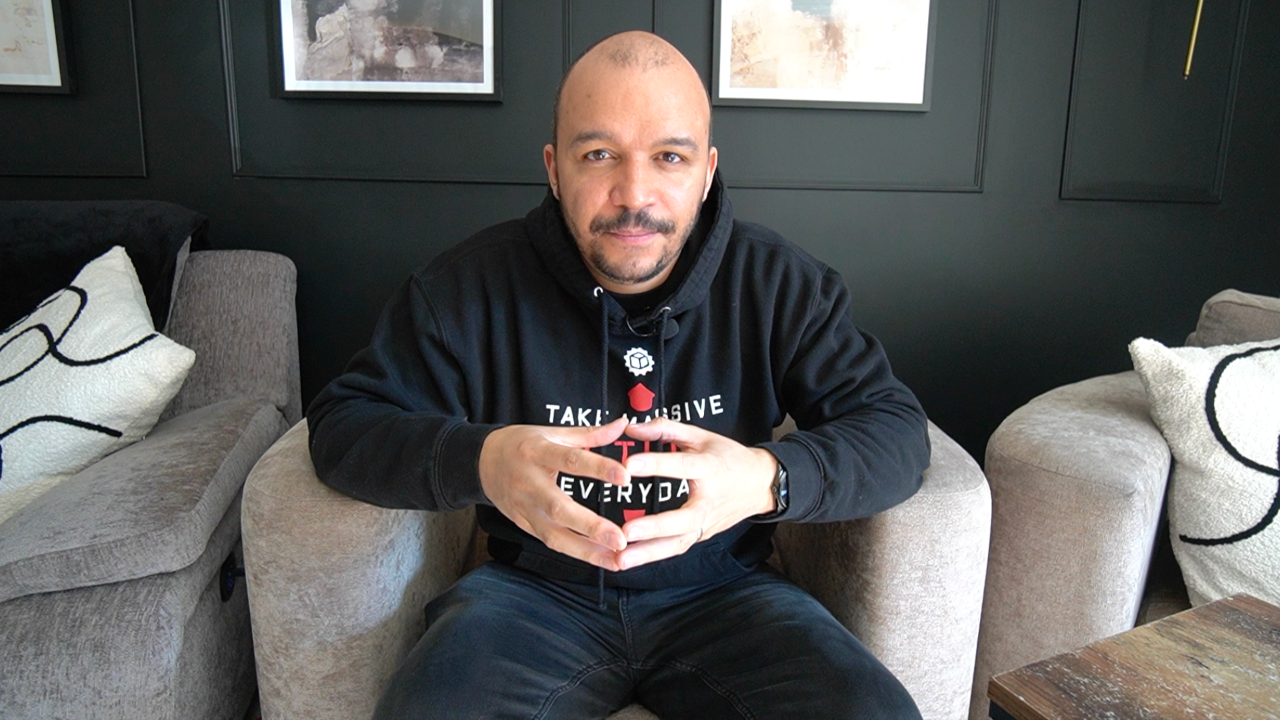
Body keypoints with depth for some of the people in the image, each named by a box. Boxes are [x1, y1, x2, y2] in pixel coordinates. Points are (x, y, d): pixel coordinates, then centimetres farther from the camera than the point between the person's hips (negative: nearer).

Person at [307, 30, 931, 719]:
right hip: (536, 584, -1)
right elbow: (341, 424, -4)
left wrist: (768, 478, -29)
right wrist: (476, 461, -27)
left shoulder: (779, 281, -5)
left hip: (720, 587, 2)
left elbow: (897, 429, -6)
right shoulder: (472, 282, -6)